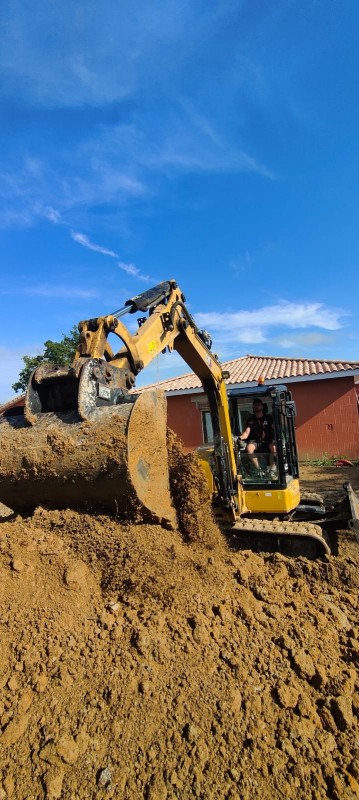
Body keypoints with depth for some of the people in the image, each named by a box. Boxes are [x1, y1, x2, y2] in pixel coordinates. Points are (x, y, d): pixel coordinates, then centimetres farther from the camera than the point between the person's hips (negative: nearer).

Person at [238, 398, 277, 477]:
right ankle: (257, 469, -21)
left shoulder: (269, 417, 6)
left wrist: (274, 439, -22)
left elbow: (275, 429, 0)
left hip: (268, 441, -1)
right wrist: (241, 437, -27)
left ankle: (272, 469, -21)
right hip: (255, 441, 1)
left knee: (274, 447, -34)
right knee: (249, 447, -33)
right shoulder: (251, 420, 7)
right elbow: (247, 432, -4)